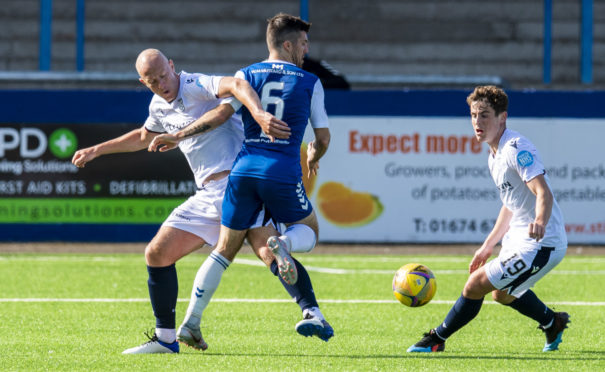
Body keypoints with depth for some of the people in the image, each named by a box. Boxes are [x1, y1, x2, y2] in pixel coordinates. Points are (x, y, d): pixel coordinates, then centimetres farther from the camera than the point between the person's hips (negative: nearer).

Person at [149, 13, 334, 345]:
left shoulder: (247, 75, 9)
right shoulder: (310, 83, 7)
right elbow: (323, 137, 11)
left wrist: (179, 136, 3)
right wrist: (313, 157, 33)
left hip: (244, 170, 2)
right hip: (283, 174, -2)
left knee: (225, 249, 13)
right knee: (308, 231, 20)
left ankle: (190, 323, 7)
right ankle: (282, 244, -18)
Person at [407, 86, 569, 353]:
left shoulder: (517, 148, -21)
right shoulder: (495, 156, 11)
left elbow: (544, 193, -31)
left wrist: (540, 222, -52)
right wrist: (487, 246, 25)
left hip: (540, 244, -11)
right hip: (519, 241, 11)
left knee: (475, 285, -11)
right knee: (502, 293, 29)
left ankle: (437, 340, 6)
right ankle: (552, 323, 47)